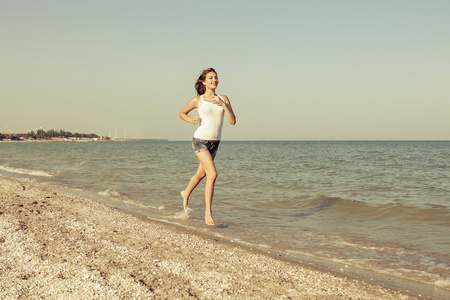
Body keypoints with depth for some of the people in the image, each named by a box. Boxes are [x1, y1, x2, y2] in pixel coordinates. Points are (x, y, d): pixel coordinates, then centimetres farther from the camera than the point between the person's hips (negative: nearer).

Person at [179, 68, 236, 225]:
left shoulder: (223, 99, 2)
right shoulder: (197, 100, -4)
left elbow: (233, 121, -6)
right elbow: (182, 113, 10)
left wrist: (222, 104, -15)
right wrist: (191, 120, -10)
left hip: (215, 142, 5)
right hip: (200, 140, -5)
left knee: (201, 174, 22)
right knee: (212, 175, -18)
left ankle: (186, 193, 51)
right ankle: (208, 213, -12)